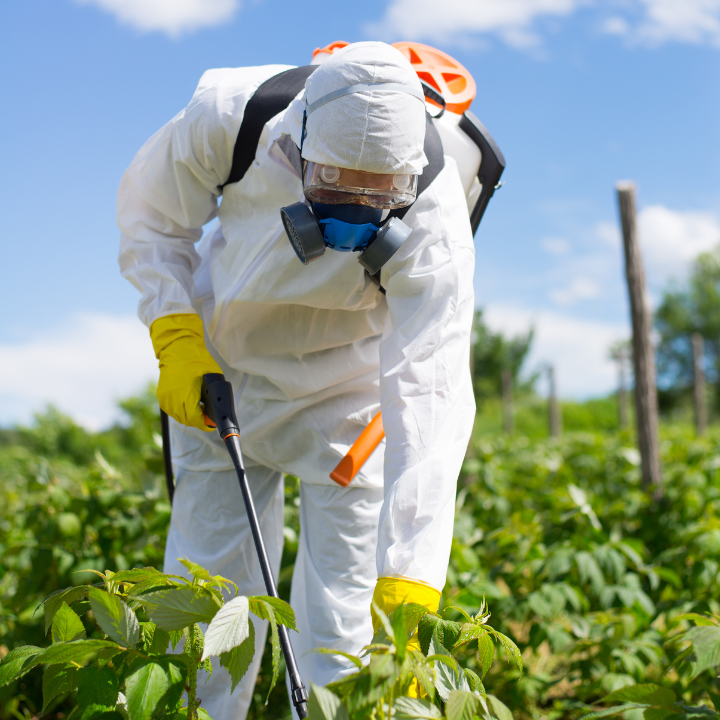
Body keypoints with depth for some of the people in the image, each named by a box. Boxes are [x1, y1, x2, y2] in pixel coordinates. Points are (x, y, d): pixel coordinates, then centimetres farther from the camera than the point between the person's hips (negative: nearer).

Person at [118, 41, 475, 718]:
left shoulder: (431, 221, -35)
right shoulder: (230, 115, -30)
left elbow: (430, 400, -42)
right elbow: (151, 218, -8)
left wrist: (408, 594, -48)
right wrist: (176, 337, -22)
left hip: (347, 389, -1)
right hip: (219, 375, 2)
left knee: (341, 624, -5)